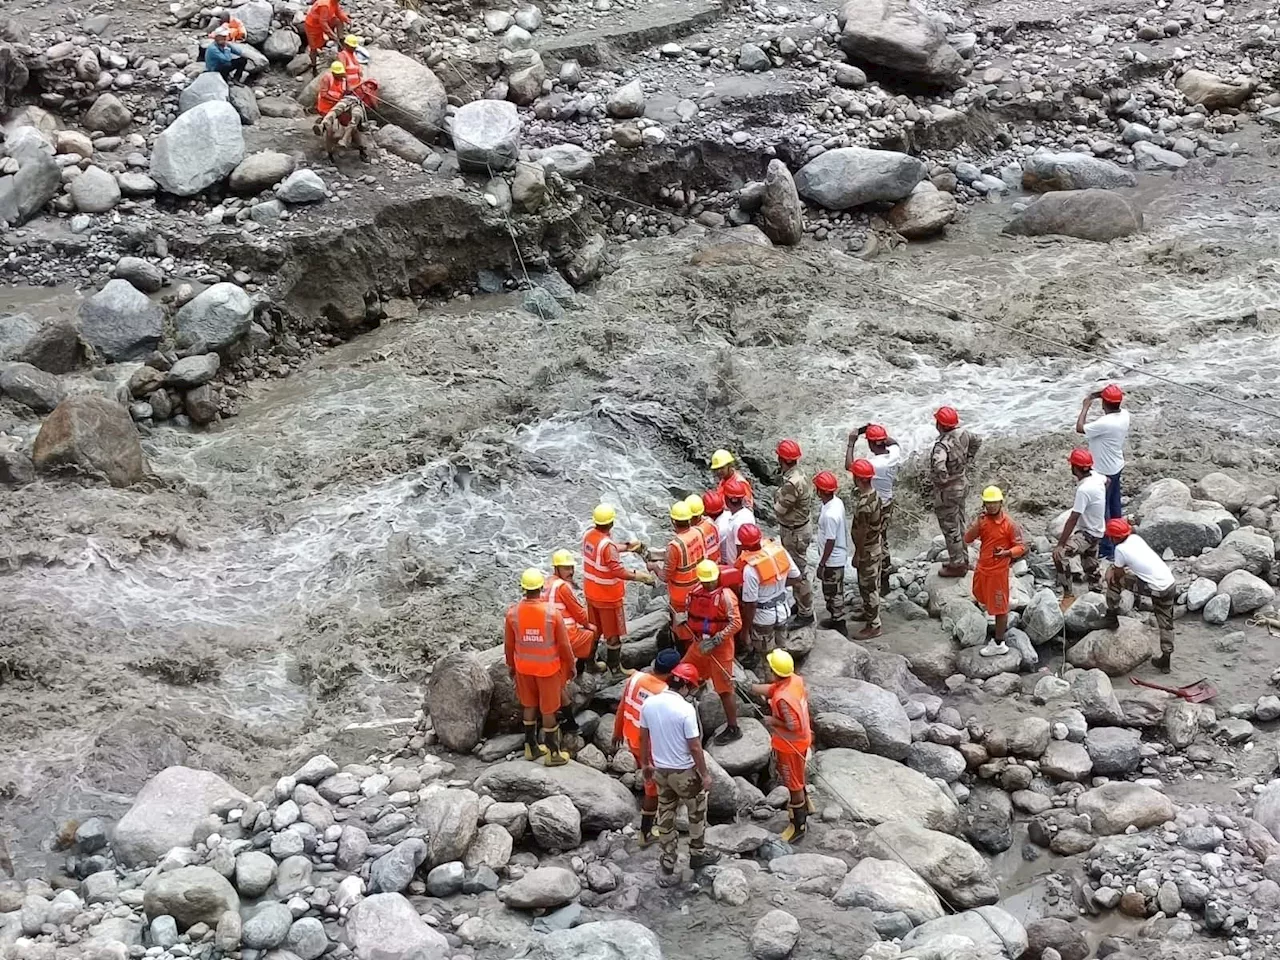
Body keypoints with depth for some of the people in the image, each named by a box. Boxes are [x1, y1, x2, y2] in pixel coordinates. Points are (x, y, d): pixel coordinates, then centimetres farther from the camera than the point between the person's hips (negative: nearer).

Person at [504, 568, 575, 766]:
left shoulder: (513, 611, -15)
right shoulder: (552, 612, -23)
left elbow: (509, 643, -3)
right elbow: (564, 644, -13)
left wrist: (510, 665, 14)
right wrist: (570, 666, 3)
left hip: (523, 667, 3)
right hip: (548, 668, -3)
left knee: (529, 706, 20)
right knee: (548, 710, 10)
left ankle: (531, 746, 32)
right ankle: (552, 752, 20)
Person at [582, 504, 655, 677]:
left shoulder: (589, 535, -5)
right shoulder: (607, 545, -30)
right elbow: (619, 572, -30)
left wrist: (627, 548, 13)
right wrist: (640, 576, -20)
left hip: (591, 592, 8)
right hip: (609, 596, -8)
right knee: (613, 633, 8)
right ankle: (615, 668, 19)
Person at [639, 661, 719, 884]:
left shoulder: (649, 704, -6)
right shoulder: (686, 709, -25)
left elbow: (643, 737, 6)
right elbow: (695, 747, -20)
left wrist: (646, 763, 20)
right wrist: (705, 774, -8)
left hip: (660, 770, 5)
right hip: (684, 772, -5)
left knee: (665, 817, 15)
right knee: (697, 811, 21)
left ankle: (667, 868, 20)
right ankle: (697, 853, 36)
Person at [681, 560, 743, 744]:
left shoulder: (725, 596, -18)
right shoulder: (696, 592, 3)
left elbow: (736, 623, -23)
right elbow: (690, 612, 21)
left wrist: (715, 640, -26)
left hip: (720, 647, -7)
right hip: (699, 643, 7)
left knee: (724, 689, -1)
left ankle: (733, 729, 9)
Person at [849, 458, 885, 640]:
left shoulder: (864, 504, -33)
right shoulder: (873, 494, -2)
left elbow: (862, 532, -25)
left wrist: (858, 555, -15)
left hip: (868, 550, -9)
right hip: (876, 545, 9)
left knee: (868, 586, 3)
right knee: (870, 583, 26)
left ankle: (873, 625, 14)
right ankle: (869, 612, 43)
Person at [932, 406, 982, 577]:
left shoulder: (942, 445, -33)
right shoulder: (962, 433, -8)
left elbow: (938, 466, -50)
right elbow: (976, 442, 14)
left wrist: (943, 479, -30)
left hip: (947, 491, -8)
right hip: (963, 484, 8)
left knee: (950, 528, 8)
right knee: (959, 524, 23)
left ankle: (957, 565, 20)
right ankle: (963, 559, 37)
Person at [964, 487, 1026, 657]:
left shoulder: (1009, 524, -19)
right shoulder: (983, 520, -2)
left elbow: (1021, 547, -15)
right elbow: (967, 539, -6)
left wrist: (1006, 553, -34)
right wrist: (978, 524, -22)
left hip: (998, 571, -7)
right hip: (982, 567, 7)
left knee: (999, 607, 2)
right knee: (982, 598, 27)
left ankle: (999, 645, 12)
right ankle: (1003, 622, 52)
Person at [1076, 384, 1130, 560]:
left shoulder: (1105, 423, -34)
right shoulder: (1124, 415, -8)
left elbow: (1080, 428, -23)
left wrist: (1086, 407, -12)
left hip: (1104, 471, -9)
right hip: (1116, 466, 9)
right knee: (1115, 505, 22)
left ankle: (1106, 549, 13)